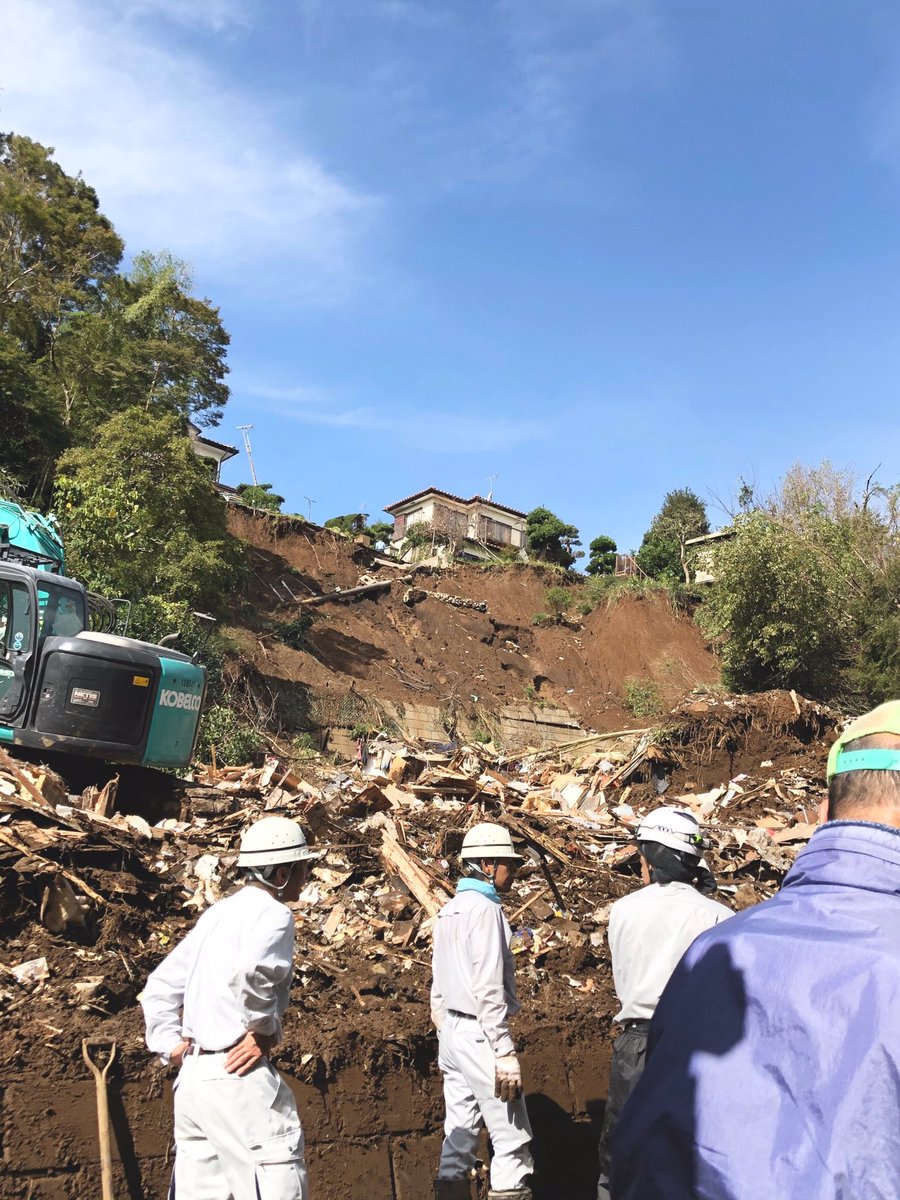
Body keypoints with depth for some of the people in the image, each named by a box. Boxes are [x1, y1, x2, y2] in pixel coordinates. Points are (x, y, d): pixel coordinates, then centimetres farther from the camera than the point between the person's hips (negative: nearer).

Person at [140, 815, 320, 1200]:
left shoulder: (218, 913, 16)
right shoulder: (272, 913, -10)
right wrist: (265, 1030, -16)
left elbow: (159, 987, 19)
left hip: (191, 1074, 9)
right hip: (237, 1074, -9)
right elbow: (250, 973, -31)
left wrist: (170, 1044, 13)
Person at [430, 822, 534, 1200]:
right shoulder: (485, 909, -15)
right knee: (512, 1136, -1)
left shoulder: (449, 910, 12)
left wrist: (446, 1037, 20)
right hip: (479, 1033, -9)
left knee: (460, 1129, 12)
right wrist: (505, 1053, -18)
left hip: (452, 1030, 9)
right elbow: (488, 989, -20)